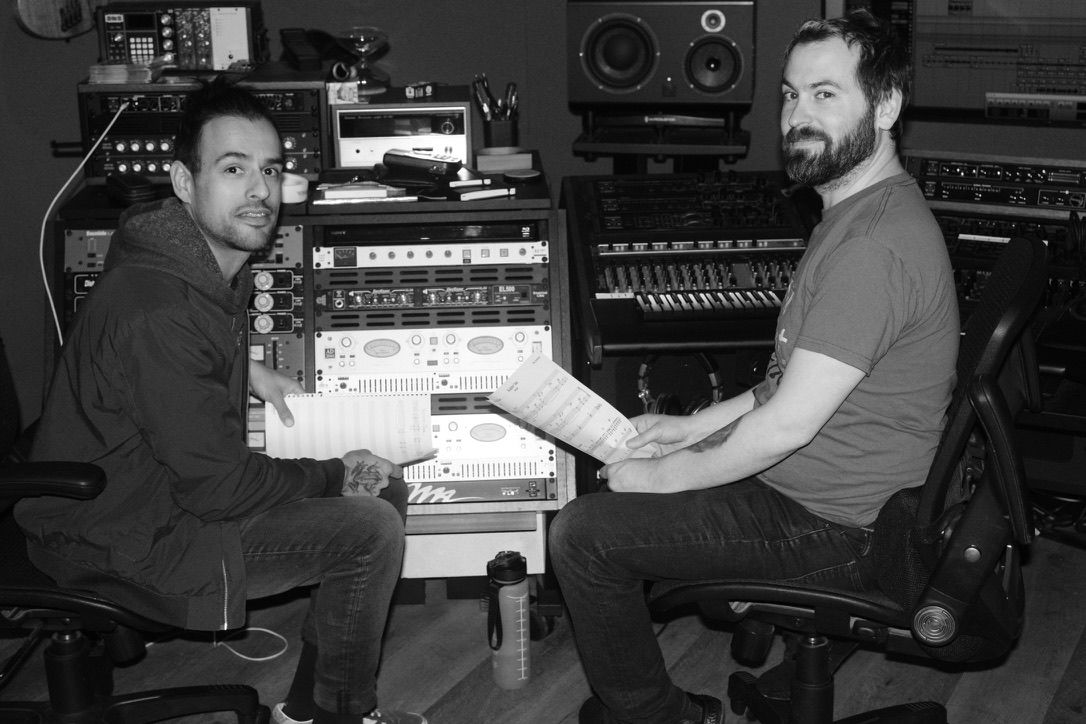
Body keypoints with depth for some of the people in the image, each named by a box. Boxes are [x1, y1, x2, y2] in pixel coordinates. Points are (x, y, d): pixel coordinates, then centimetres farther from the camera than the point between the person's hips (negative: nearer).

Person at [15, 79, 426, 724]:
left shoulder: (215, 264, 1)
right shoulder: (158, 309, -30)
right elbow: (218, 485, -26)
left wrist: (246, 372, 8)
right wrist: (334, 474, -12)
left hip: (177, 484, 10)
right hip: (130, 540, -10)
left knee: (386, 488, 7)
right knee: (368, 530, -18)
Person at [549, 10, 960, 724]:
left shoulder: (876, 247, -27)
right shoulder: (863, 211, 9)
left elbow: (788, 425, -27)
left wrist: (670, 473, -13)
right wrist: (697, 424, 9)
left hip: (830, 526, -10)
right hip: (812, 478, 10)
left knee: (581, 532, -10)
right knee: (617, 462, 20)